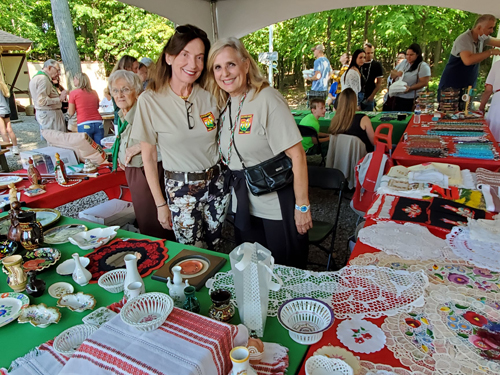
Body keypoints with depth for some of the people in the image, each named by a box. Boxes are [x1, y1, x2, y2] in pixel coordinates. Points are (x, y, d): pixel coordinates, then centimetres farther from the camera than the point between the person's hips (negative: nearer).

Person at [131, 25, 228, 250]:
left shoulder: (209, 96, -3)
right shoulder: (150, 100, -12)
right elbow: (148, 157, -6)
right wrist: (160, 204, -4)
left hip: (216, 183, 3)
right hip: (181, 189, -3)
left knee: (215, 248, 18)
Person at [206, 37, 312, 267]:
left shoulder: (266, 98, -16)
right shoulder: (223, 105, 6)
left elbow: (296, 154, -19)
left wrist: (302, 206, -20)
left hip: (278, 207, -6)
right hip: (244, 207, 7)